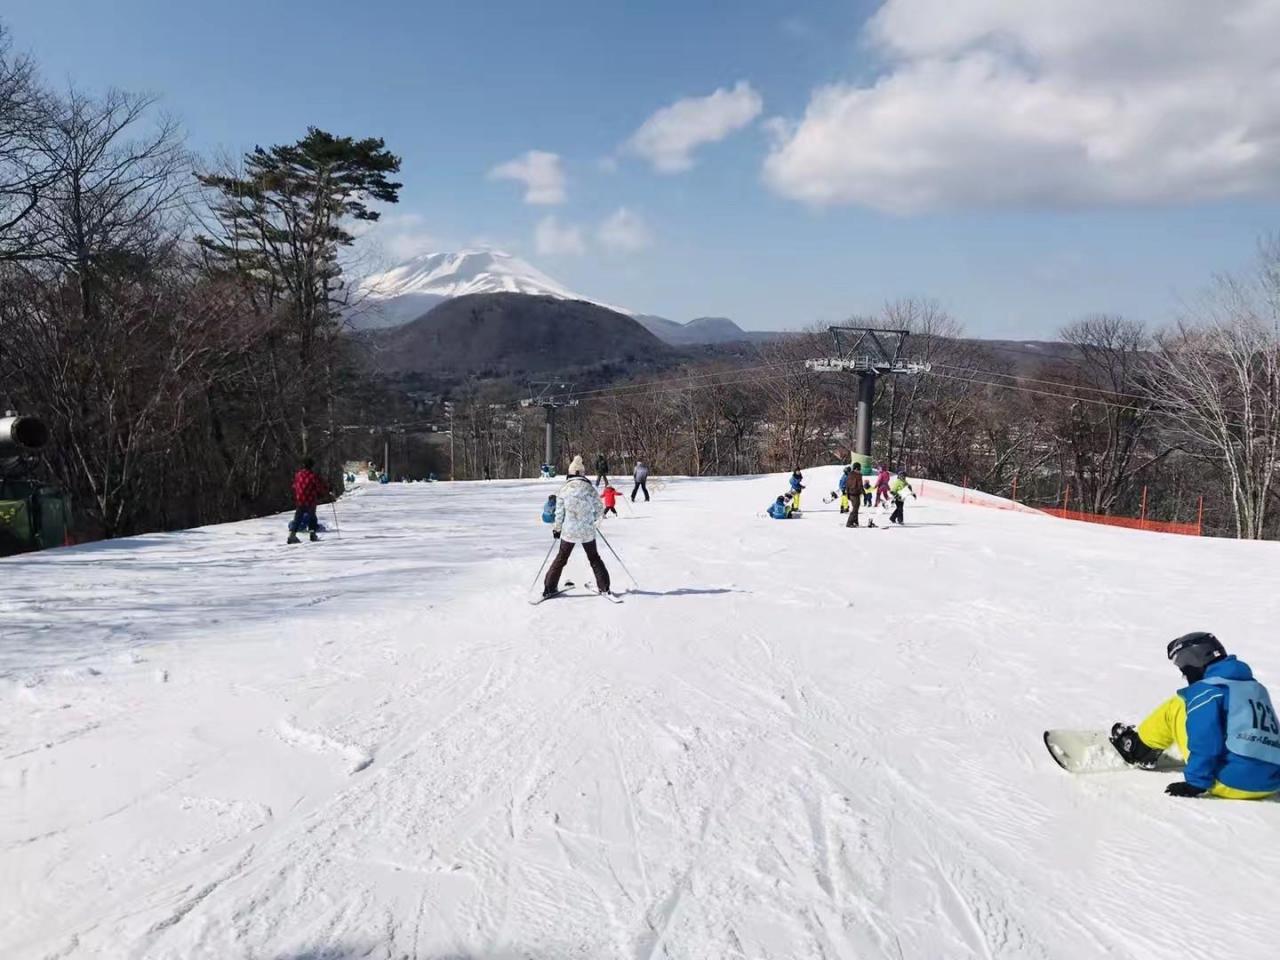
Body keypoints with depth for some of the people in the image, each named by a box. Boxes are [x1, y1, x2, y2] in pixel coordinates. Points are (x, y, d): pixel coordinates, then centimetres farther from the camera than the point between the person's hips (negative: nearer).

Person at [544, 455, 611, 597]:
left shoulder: (564, 488, -5)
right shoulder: (588, 487, -7)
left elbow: (559, 512, -2)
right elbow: (599, 509, -2)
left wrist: (557, 529, 11)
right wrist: (593, 519, 18)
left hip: (569, 531, 1)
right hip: (587, 531, 0)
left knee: (561, 558, 14)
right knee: (594, 558, 16)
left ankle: (549, 587, 15)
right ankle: (604, 587, 14)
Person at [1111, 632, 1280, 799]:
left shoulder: (1206, 691, -8)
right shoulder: (1257, 688, 16)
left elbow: (1205, 743, -16)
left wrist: (1196, 784, -10)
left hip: (1230, 782, -7)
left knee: (1175, 708, 7)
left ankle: (1138, 749, 26)